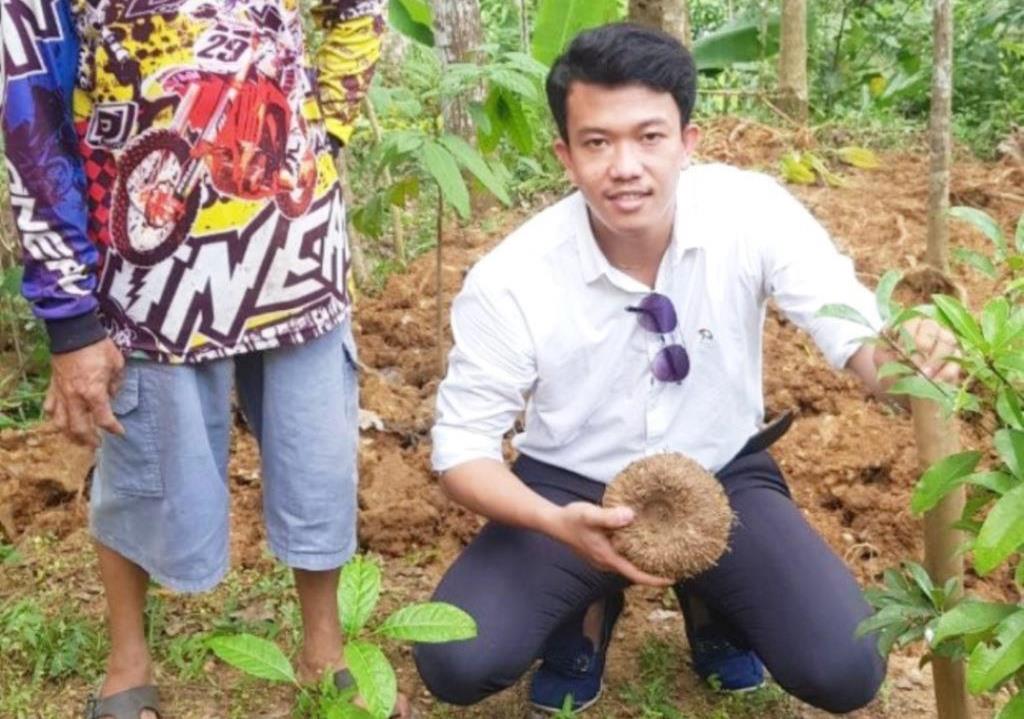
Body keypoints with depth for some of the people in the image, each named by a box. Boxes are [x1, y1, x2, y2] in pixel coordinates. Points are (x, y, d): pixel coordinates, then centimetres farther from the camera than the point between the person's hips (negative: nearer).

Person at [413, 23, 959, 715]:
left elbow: (854, 329, -22)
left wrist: (908, 365, -48)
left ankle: (708, 595, 17)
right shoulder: (510, 279, -23)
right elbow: (463, 440, -15)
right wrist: (556, 524, -34)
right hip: (575, 487, 0)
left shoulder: (751, 211, -20)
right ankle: (591, 603, 14)